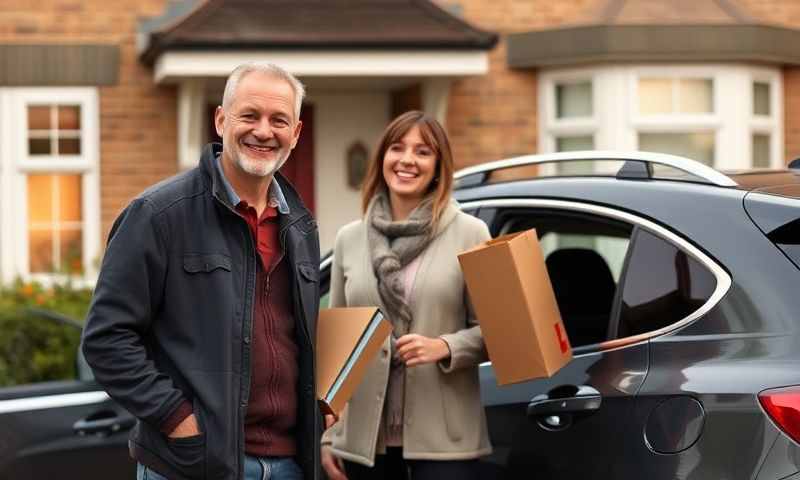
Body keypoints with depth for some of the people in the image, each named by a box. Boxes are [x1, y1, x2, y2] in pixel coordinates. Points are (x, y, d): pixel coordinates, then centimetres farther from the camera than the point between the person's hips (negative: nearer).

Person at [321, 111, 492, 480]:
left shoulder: (469, 233, 1)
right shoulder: (349, 239, 10)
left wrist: (444, 347, -18)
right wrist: (328, 434, 8)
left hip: (443, 438, -3)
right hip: (365, 437, 3)